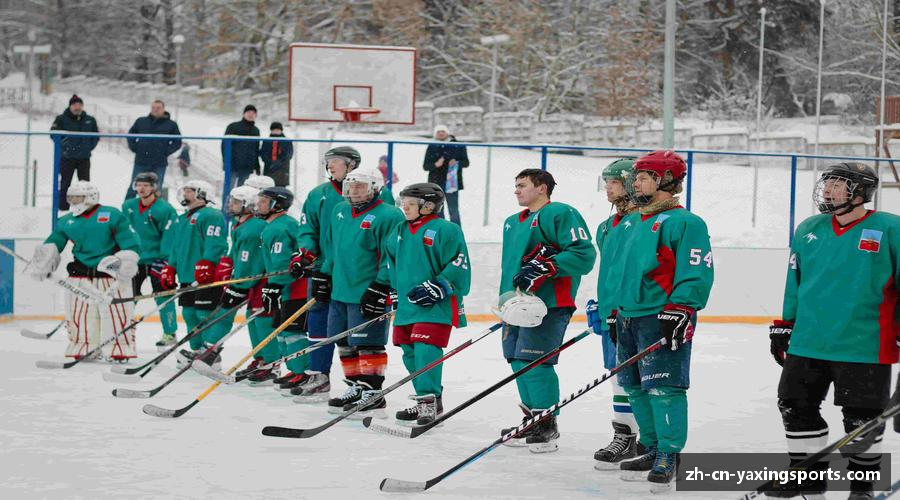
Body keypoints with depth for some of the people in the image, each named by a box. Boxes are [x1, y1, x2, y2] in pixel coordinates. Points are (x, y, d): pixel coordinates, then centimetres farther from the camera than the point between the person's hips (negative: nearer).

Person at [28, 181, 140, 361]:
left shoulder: (112, 216, -3)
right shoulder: (67, 221, 11)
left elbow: (130, 243, -7)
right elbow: (51, 246, 10)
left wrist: (125, 265, -16)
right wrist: (41, 263, -7)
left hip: (110, 274, -4)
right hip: (80, 275, 4)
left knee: (116, 312, -6)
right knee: (77, 313, 6)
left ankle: (118, 351, 3)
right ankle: (83, 350, 18)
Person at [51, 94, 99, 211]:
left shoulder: (90, 120, 7)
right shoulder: (62, 119, -3)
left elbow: (96, 136, 15)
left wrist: (89, 147, 1)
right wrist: (63, 146, -12)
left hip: (84, 158, 3)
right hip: (67, 158, -3)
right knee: (65, 183, 0)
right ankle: (63, 206, 5)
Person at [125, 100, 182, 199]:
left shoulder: (171, 125, 3)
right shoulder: (141, 121, 7)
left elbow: (177, 142, 8)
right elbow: (131, 135, 19)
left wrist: (166, 151, -4)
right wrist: (134, 147, 5)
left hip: (159, 165, -1)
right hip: (141, 162, 1)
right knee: (133, 189, 3)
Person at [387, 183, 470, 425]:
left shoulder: (445, 230, -9)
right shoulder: (401, 231, 15)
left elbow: (458, 266, -13)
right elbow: (391, 262, 28)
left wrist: (437, 287, -19)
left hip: (435, 306, -8)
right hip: (407, 305, 8)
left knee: (426, 350, -17)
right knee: (411, 354, 10)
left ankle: (429, 402, -15)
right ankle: (427, 400, 22)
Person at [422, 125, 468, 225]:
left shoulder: (457, 146, 2)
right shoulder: (432, 147, 7)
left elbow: (466, 162, 4)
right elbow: (425, 166, 5)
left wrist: (457, 163, -18)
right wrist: (436, 164, -15)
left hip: (452, 182, -3)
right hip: (435, 183, 3)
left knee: (453, 210, -4)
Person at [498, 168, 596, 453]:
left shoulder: (561, 214, -7)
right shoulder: (513, 223, 22)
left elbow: (584, 254, -16)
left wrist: (545, 267, -24)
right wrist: (506, 299, 18)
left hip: (549, 302, -9)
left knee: (533, 360, -14)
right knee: (517, 360, 10)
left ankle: (547, 427, -8)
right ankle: (532, 421, 22)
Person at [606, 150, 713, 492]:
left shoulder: (684, 222, -9)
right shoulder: (632, 223, 19)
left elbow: (696, 274, -15)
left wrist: (679, 311, -22)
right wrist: (615, 312, 24)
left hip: (663, 319, -9)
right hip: (630, 317, 9)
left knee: (663, 388, -11)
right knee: (636, 388, 12)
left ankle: (669, 457, -8)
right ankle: (654, 451, 22)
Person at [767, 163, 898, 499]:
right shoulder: (809, 230, 10)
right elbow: (794, 282, 18)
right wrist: (784, 326, 17)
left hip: (863, 347, -5)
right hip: (808, 343, 5)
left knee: (862, 419, 4)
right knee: (796, 408, 10)